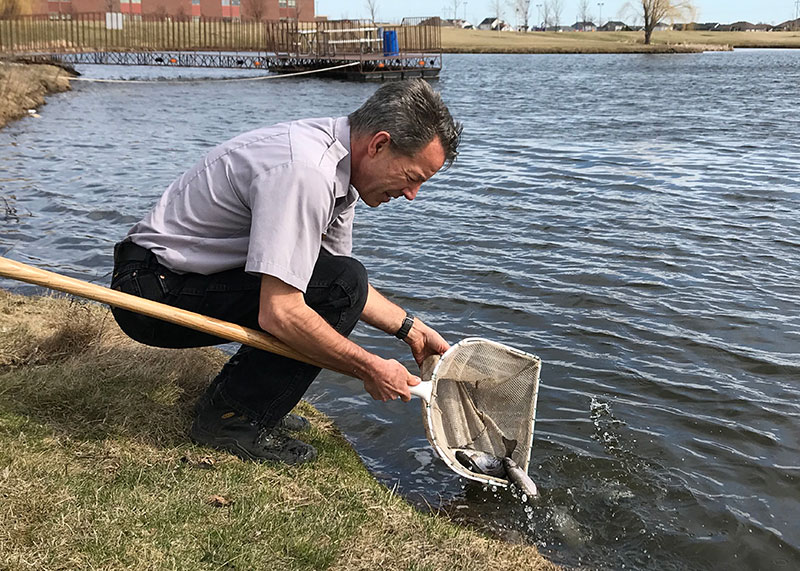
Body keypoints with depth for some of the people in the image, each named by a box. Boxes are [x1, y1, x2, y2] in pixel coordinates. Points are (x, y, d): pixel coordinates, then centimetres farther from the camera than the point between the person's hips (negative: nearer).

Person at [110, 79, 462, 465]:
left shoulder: (336, 159, 4)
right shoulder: (304, 172, -28)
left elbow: (344, 278, 15)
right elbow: (279, 315, -32)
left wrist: (410, 328, 11)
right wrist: (369, 369, -20)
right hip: (154, 291, -10)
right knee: (340, 286, -20)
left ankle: (228, 399, 11)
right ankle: (232, 418, -8)